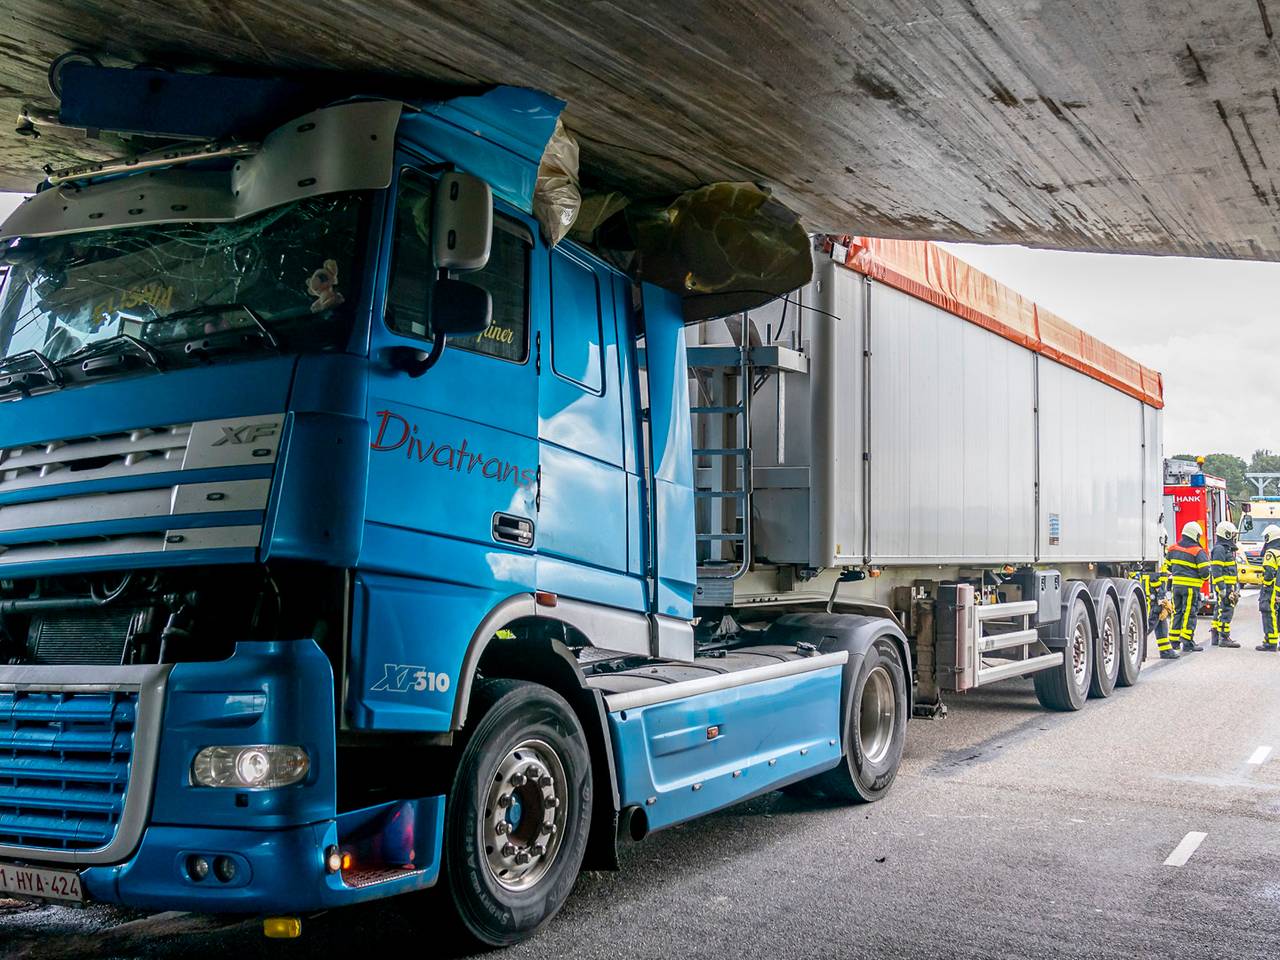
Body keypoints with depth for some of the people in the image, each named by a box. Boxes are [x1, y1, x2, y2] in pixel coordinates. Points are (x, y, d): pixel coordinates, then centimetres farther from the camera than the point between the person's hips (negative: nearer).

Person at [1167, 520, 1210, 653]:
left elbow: (1167, 567, 16)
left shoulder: (1173, 548, 8)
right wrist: (1203, 578, 8)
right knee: (1189, 613, -2)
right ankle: (1187, 643, -2)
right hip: (1191, 587, -6)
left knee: (1177, 612, 14)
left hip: (1176, 585, 6)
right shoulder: (1198, 551, -11)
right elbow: (1205, 571, -13)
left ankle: (1174, 641, 17)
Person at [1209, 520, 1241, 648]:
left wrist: (1236, 587, 25)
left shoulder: (1227, 549, 20)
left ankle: (1215, 637, 15)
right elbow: (1216, 570, -20)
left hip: (1228, 587, 11)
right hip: (1224, 586, -11)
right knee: (1225, 611, -11)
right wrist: (1222, 588, -24)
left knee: (1220, 611, 12)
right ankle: (1224, 638, -12)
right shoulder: (1219, 549, -13)